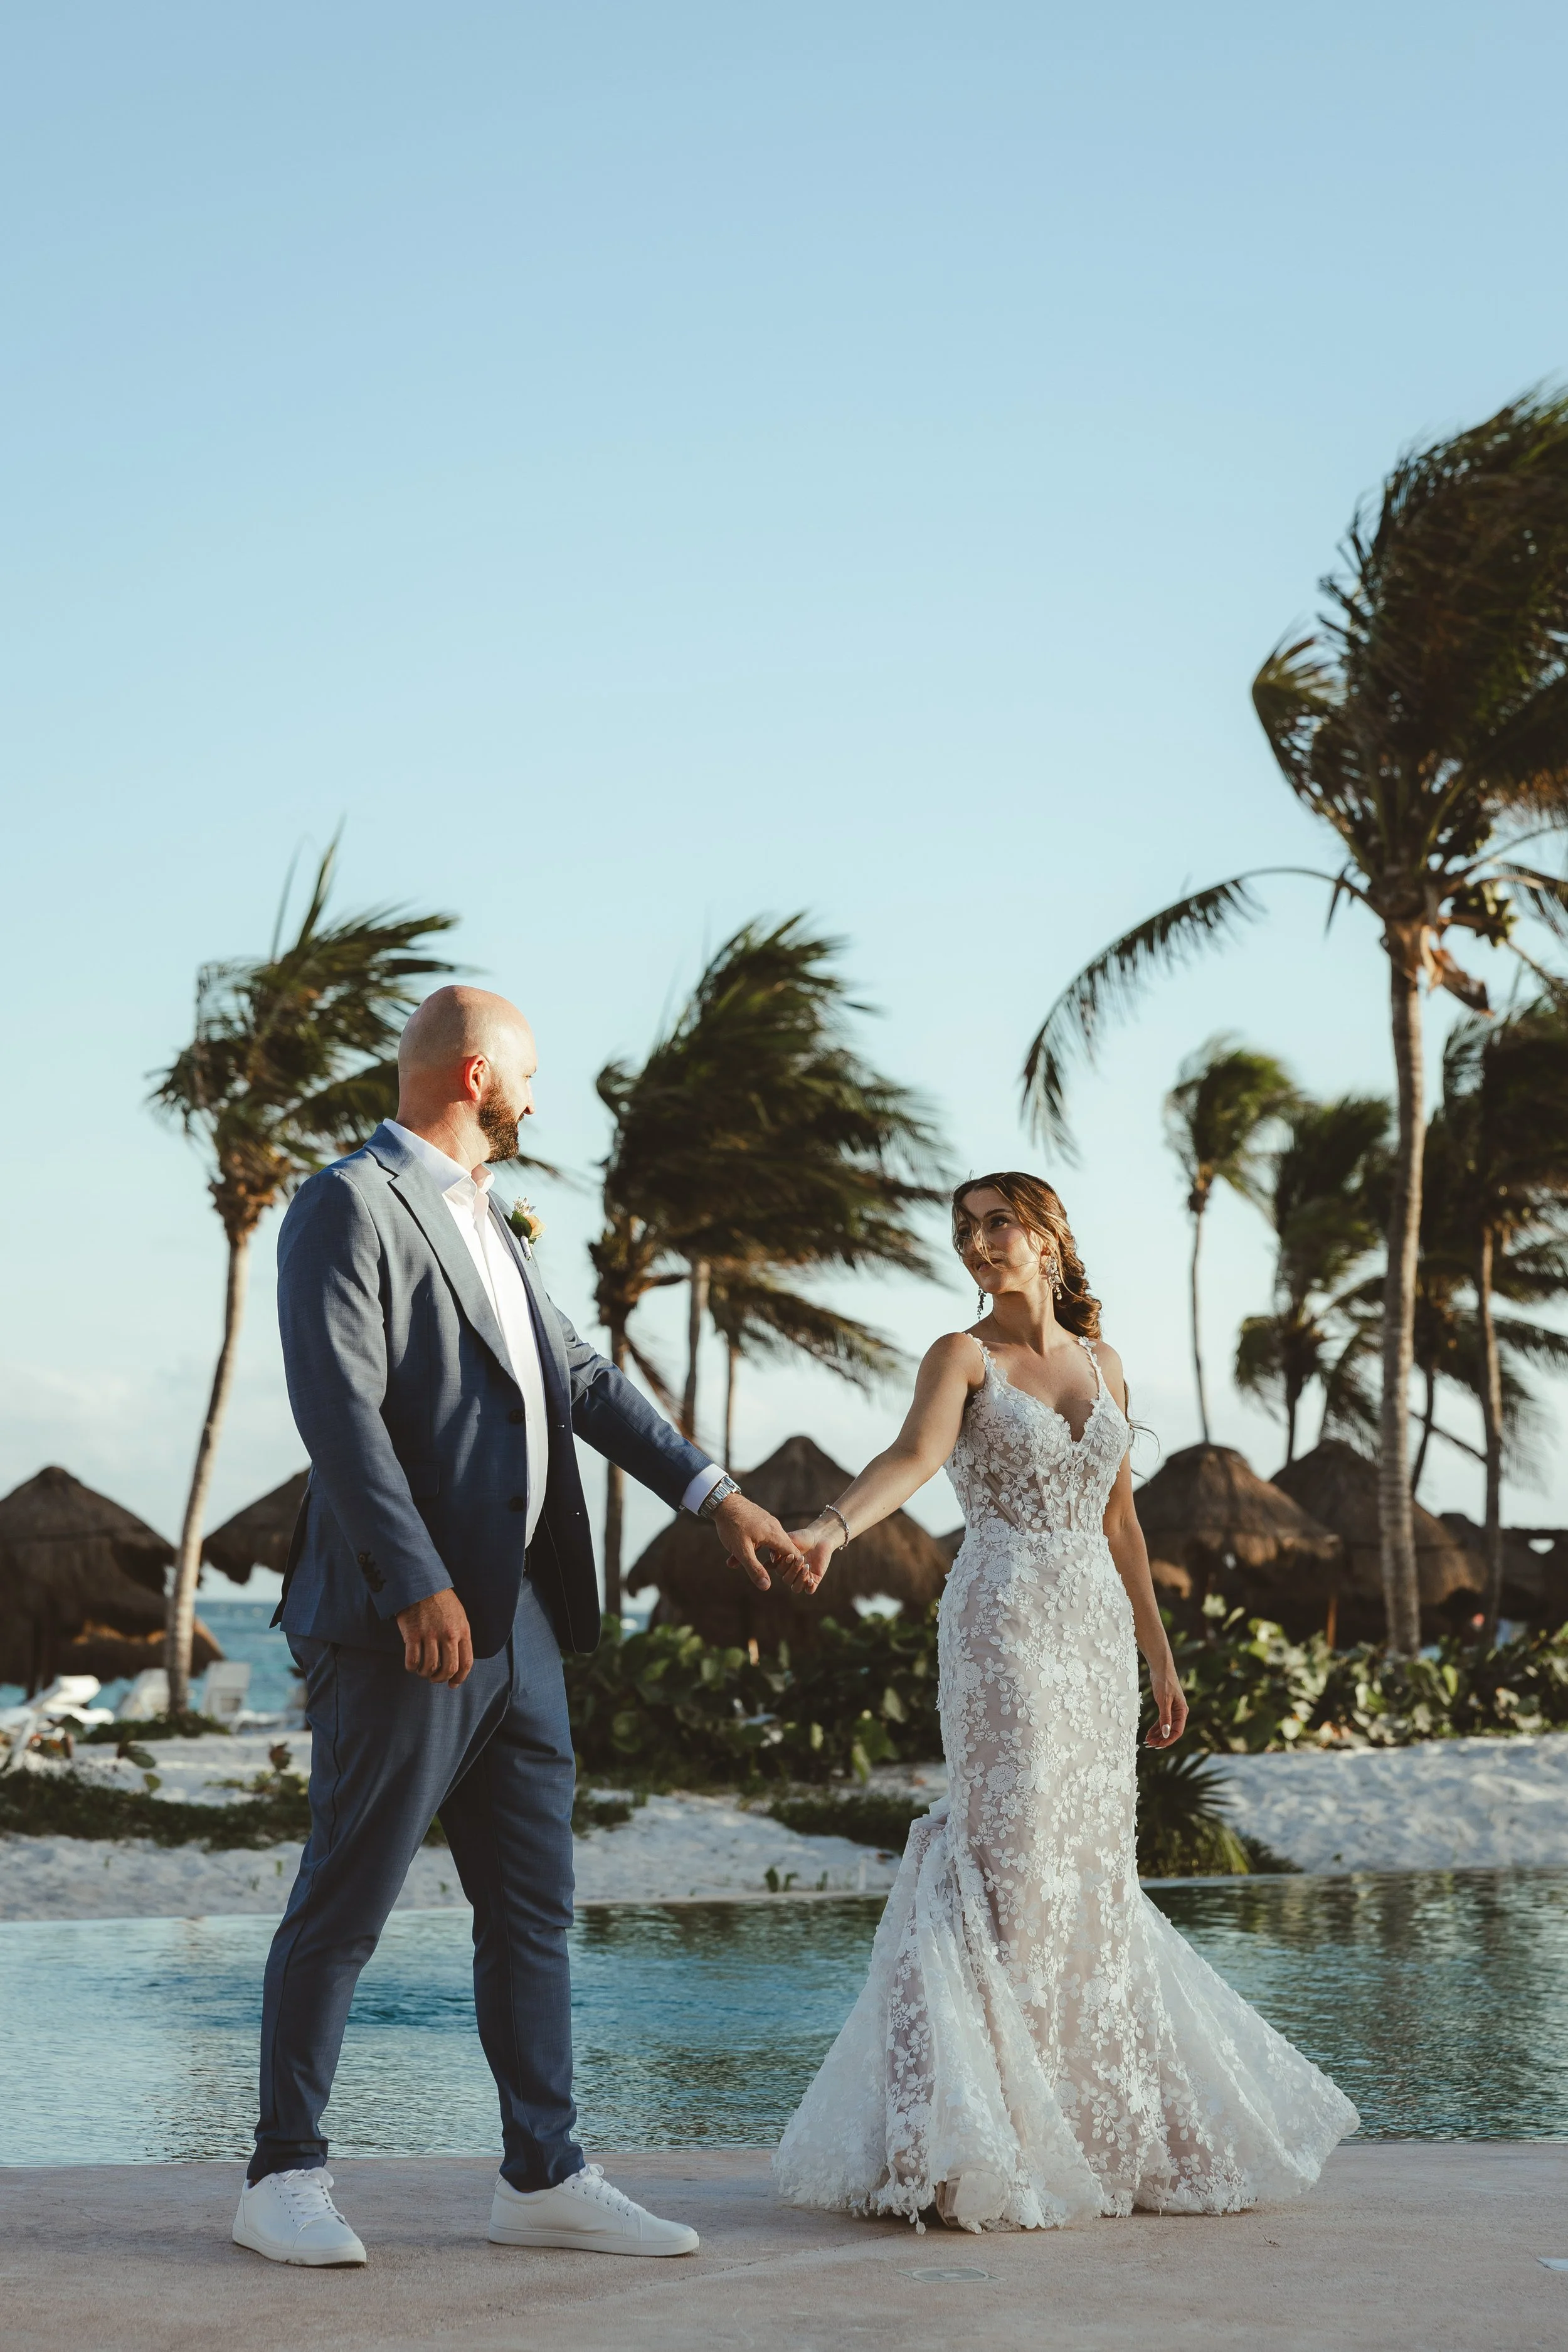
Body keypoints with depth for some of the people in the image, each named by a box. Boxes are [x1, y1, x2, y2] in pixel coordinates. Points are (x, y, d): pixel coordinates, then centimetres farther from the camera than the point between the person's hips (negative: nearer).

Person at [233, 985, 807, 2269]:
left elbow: (580, 1378, 23)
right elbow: (341, 1408, -18)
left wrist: (715, 1492, 16)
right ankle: (286, 2176, 10)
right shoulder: (349, 1208, -9)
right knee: (344, 1907, 0)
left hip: (518, 1621, 9)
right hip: (406, 1625, -9)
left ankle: (545, 2176, 16)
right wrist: (417, 1584, -25)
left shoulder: (487, 1221, 20)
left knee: (534, 1907, 10)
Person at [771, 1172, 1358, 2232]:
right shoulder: (964, 1357, -1)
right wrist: (833, 1524, -40)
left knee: (1093, 1864, 6)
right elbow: (916, 1454, -20)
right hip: (1003, 1622, -5)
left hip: (1097, 1627, 5)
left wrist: (1160, 1658, 18)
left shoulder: (1103, 1364, 15)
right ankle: (973, 2138, -8)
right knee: (1016, 1851, -11)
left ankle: (1109, 2127, 17)